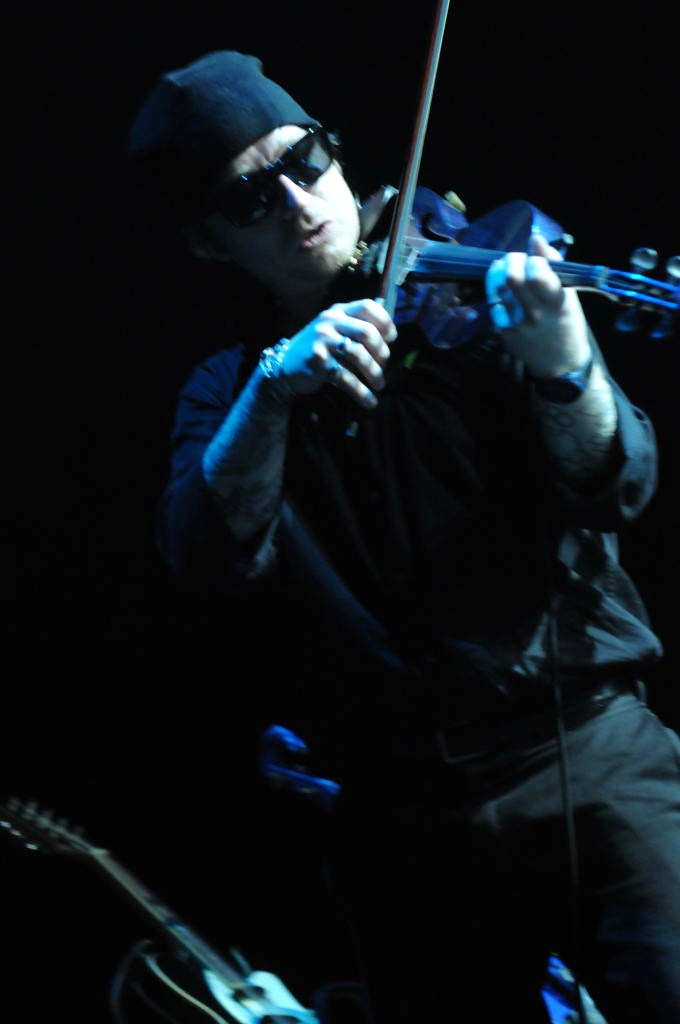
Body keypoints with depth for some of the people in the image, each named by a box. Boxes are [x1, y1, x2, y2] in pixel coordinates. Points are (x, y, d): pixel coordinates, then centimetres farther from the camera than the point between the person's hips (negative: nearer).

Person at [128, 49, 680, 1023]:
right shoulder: (225, 388, 9)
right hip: (405, 820, 2)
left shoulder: (464, 294, 2)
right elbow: (212, 558, -10)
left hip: (587, 749, -2)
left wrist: (559, 366, -28)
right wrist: (272, 390, -25)